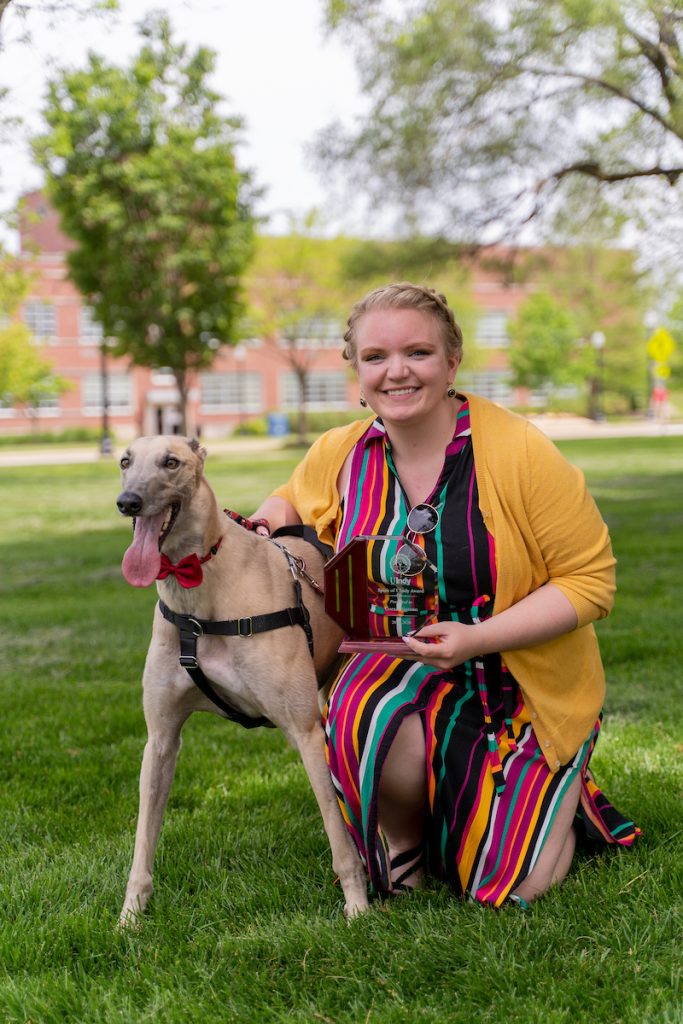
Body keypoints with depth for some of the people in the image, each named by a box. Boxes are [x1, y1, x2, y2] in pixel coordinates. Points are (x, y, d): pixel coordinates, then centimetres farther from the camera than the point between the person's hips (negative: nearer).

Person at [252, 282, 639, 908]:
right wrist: (273, 516, -5)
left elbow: (591, 581, -14)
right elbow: (291, 498, 20)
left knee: (507, 886, -8)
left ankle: (563, 794, 25)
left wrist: (475, 638, -25)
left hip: (523, 687, -2)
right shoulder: (340, 456, -3)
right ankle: (402, 841, 0)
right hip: (399, 673, 3)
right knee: (363, 723, -34)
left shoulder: (520, 453, -18)